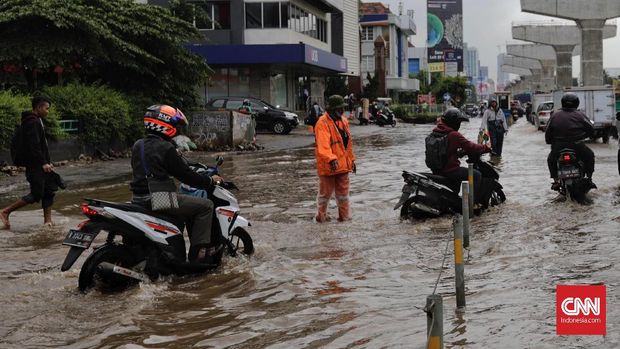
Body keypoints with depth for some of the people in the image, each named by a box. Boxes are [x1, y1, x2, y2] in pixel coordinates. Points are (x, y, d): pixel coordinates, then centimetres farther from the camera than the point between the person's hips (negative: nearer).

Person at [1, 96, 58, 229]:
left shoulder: (37, 121, 17)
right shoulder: (32, 123, -16)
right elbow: (34, 146, -22)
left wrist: (47, 162, 16)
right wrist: (43, 163, -21)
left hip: (41, 164, 10)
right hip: (35, 165, -10)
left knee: (49, 191, 9)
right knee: (36, 194, -9)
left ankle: (48, 220, 11)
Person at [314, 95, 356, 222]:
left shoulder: (343, 121, 10)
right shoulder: (323, 123, -17)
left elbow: (348, 143, 20)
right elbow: (323, 145, -29)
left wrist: (351, 159, 21)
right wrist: (331, 159, -42)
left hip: (343, 164, 7)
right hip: (328, 166, -7)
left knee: (343, 191, 14)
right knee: (326, 192, 5)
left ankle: (344, 215, 24)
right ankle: (322, 215, 21)